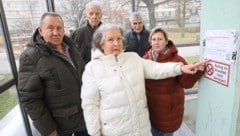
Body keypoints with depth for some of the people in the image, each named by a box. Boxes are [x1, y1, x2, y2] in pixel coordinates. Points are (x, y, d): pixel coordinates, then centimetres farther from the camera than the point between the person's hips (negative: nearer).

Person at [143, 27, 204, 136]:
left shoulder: (177, 60, -15)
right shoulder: (146, 58, -3)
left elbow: (186, 83, -17)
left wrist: (198, 70, -30)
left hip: (168, 108, -3)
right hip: (150, 106, 4)